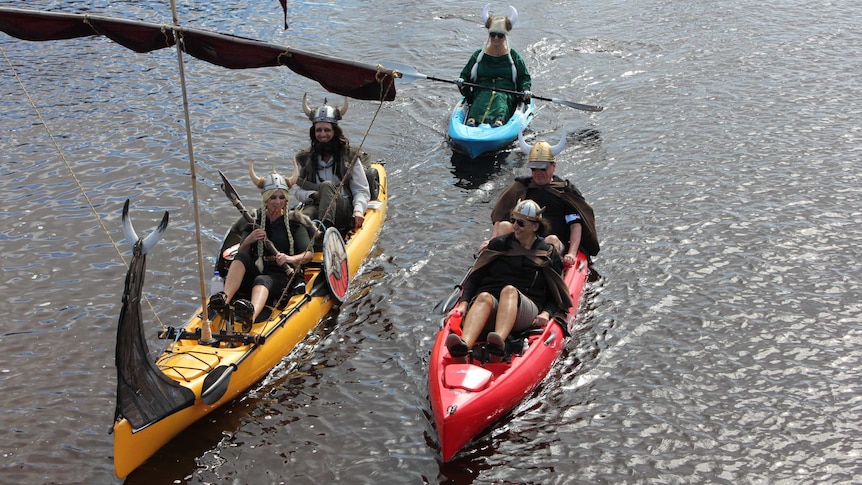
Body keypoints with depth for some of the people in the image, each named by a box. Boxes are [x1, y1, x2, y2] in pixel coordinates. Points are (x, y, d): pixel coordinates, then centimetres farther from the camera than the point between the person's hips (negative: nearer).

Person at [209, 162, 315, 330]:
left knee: (262, 281, -39)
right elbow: (240, 254, 11)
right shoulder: (254, 221, 13)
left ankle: (251, 315, -74)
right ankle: (224, 299, -50)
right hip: (256, 271, 4)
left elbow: (309, 254, 0)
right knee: (241, 257, -28)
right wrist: (248, 241, -11)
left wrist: (291, 259, -21)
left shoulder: (294, 221, 7)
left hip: (283, 276, -3)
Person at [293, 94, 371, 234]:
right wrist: (314, 195, -7)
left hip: (344, 214, -1)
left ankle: (325, 227, -55)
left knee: (327, 185, -31)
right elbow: (298, 192, 15)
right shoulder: (305, 159, 16)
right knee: (306, 214, -34)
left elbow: (362, 191, 5)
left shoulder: (350, 157, 8)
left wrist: (358, 210, -15)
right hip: (315, 206, 2)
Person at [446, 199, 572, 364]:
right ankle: (463, 346, -66)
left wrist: (546, 313, -5)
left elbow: (556, 296, 16)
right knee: (484, 297, -36)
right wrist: (464, 303, -2)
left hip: (524, 310, -1)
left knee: (509, 290, -36)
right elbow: (474, 277, 14)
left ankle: (499, 343, -65)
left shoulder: (548, 254, 18)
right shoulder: (499, 244, 20)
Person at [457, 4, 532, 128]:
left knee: (501, 106, -38)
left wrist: (525, 89, -5)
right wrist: (462, 81, -4)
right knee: (478, 106, -36)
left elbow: (524, 77, 16)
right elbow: (465, 74, 19)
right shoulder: (479, 55, 16)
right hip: (482, 91, 1)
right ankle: (471, 122, -65)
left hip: (506, 92, -1)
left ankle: (498, 123, -68)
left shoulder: (513, 56, 14)